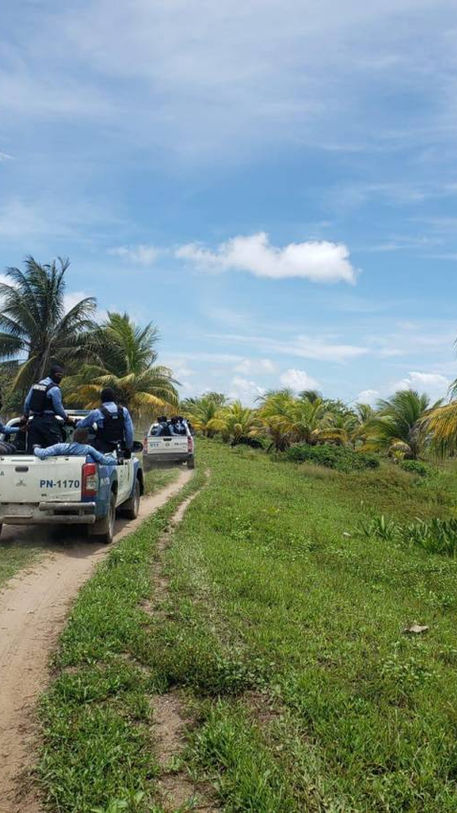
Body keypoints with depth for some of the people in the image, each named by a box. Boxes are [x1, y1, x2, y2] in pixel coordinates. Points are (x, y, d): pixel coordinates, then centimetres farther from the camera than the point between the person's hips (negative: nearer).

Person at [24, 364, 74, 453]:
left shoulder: (35, 385, 12)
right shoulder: (55, 389, -10)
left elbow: (27, 402, 15)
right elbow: (58, 407, -7)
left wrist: (26, 415, 29)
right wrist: (66, 418, 7)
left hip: (34, 420, 7)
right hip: (48, 421, -7)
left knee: (32, 448, 8)